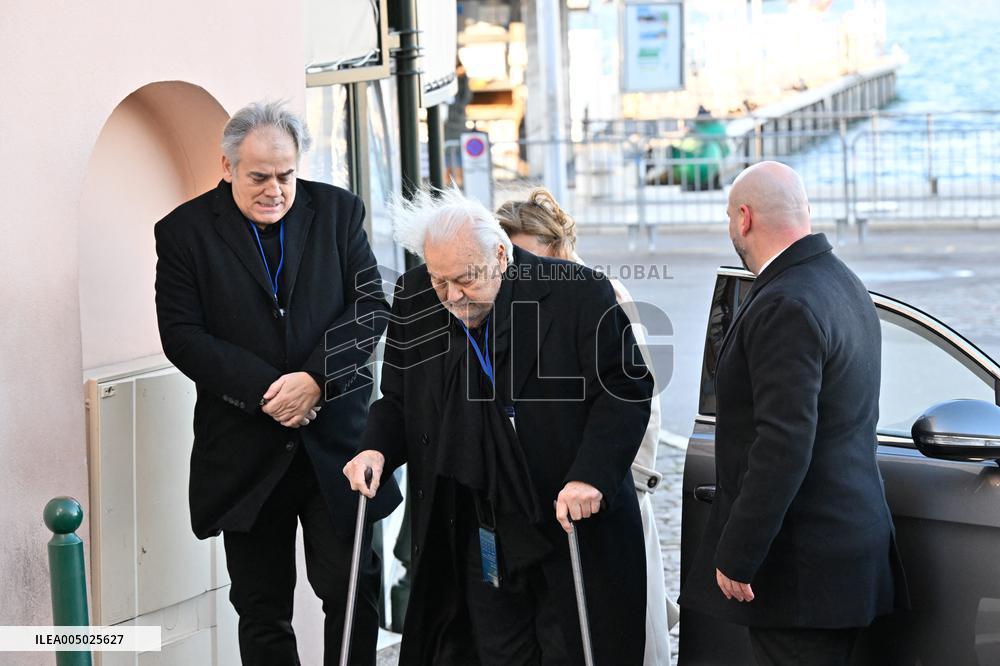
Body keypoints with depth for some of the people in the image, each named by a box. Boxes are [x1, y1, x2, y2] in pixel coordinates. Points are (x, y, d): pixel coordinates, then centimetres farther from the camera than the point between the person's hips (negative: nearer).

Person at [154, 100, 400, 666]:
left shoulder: (338, 211, 4)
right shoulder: (185, 231, -2)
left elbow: (372, 307, 1)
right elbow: (181, 336, -7)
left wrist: (317, 378, -14)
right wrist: (266, 390, -16)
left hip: (335, 434, 1)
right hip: (245, 448, -1)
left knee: (355, 591, 1)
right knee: (262, 609, 7)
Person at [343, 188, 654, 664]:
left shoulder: (578, 295, -13)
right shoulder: (413, 302, 1)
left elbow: (625, 391, -11)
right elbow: (398, 399, 12)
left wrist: (591, 474, -23)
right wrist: (377, 448, -8)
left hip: (572, 532, -4)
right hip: (476, 539, 4)